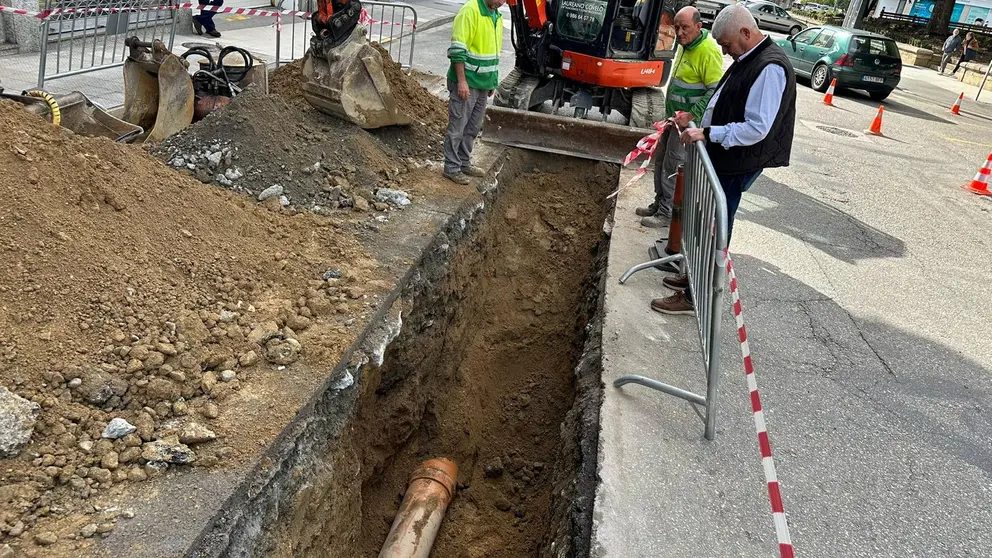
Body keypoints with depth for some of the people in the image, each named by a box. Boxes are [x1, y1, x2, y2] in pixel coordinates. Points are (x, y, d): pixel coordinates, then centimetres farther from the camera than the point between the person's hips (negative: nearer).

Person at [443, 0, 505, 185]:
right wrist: (462, 81, -22)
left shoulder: (497, 16, 12)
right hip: (466, 83, -8)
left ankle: (464, 163, 28)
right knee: (457, 127, 0)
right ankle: (451, 168, 9)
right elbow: (457, 50, -20)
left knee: (473, 127, 16)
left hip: (483, 84, 8)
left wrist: (492, 81, 20)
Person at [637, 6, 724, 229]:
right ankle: (659, 203, 29)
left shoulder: (708, 51, -21)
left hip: (689, 122, -9)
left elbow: (716, 90, -25)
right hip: (674, 117, 9)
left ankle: (667, 213, 8)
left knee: (673, 168, -3)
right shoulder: (685, 45, 9)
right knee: (660, 160, 16)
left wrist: (691, 115, -27)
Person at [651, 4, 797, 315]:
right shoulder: (747, 60, 10)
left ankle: (696, 297, 7)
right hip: (725, 158, 9)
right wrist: (700, 126, 9)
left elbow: (756, 128, -26)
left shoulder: (770, 68, -21)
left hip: (737, 165, -9)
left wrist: (707, 134, -24)